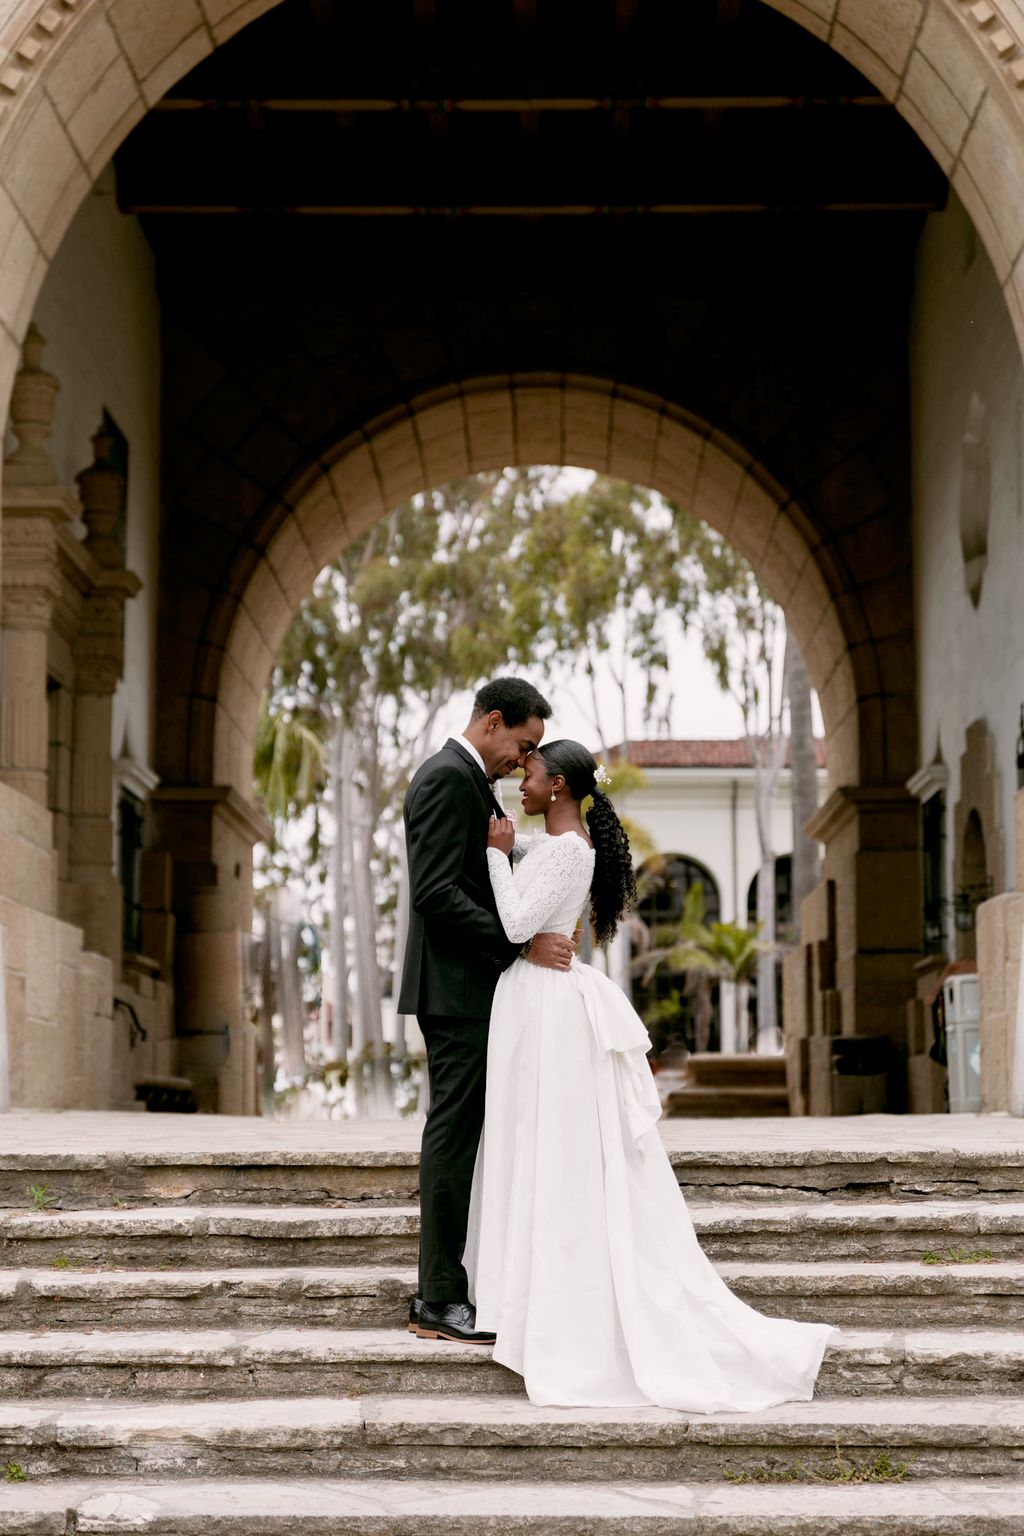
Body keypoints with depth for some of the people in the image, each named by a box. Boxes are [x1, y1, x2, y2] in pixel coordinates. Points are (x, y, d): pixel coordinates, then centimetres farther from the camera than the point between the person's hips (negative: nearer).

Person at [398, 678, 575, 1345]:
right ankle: (440, 1301, -4)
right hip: (458, 989, -11)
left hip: (467, 990, 11)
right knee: (454, 1135, -8)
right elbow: (435, 894, -23)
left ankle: (446, 1290, 16)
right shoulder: (450, 778, -14)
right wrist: (525, 943, -23)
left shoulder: (465, 779, 19)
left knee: (463, 1136, 11)